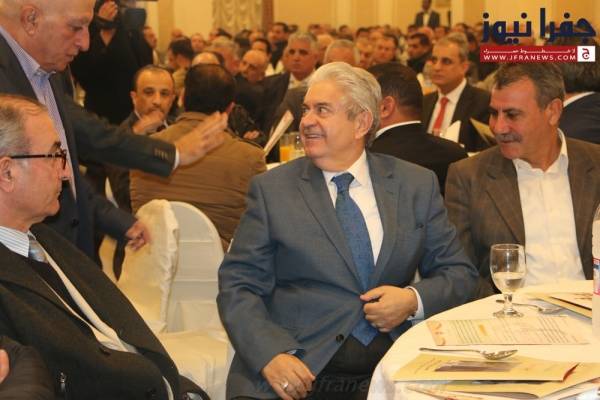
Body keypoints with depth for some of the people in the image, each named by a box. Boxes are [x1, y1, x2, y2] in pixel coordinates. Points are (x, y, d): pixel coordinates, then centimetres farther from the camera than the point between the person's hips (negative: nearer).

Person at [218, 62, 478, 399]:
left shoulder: (418, 185, 11)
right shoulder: (271, 189, 7)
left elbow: (460, 273, 15)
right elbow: (238, 286, 2)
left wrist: (414, 300, -6)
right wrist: (271, 355, -14)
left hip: (393, 371, 2)